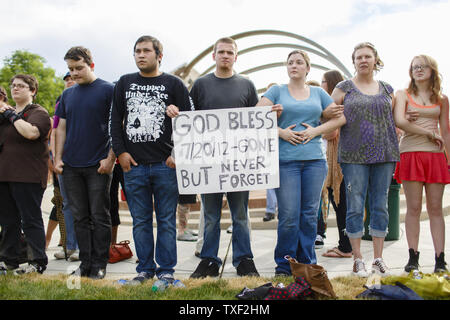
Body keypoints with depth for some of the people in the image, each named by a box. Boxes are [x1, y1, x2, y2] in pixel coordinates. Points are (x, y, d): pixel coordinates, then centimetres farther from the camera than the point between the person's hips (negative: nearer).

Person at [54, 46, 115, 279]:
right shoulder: (67, 94, 14)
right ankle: (85, 262, 19)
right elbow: (62, 128, 17)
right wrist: (58, 158, 7)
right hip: (71, 166, 5)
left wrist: (110, 158, -12)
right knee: (80, 217, 10)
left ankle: (99, 264, 10)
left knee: (99, 217, 1)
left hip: (98, 166, -5)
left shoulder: (108, 90, -2)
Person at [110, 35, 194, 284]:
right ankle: (145, 269, 19)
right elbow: (115, 120, 13)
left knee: (166, 220, 4)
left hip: (165, 164, -2)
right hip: (133, 165, 3)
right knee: (140, 221, 8)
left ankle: (166, 269, 14)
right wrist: (120, 151, 1)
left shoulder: (173, 84, 5)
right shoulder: (124, 83, 13)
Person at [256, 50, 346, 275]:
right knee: (288, 216, -5)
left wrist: (316, 130, -2)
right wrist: (280, 132, -10)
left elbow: (340, 117, 12)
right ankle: (284, 265, 9)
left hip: (314, 159, 3)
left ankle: (307, 263, 16)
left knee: (310, 214, 4)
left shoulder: (318, 93, 16)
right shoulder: (277, 91, 10)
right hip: (285, 160, -2)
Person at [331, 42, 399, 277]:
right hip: (354, 155, -3)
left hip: (384, 153, 3)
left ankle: (378, 259, 15)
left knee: (380, 206, 6)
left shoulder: (387, 90, 14)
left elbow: (395, 119, 21)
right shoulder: (344, 88, 5)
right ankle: (357, 259, 9)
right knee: (355, 206, -2)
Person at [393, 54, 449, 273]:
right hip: (411, 154, -2)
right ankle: (413, 258, 4)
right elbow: (399, 121, -10)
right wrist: (430, 133, -8)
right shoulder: (403, 95, 7)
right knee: (413, 208, -2)